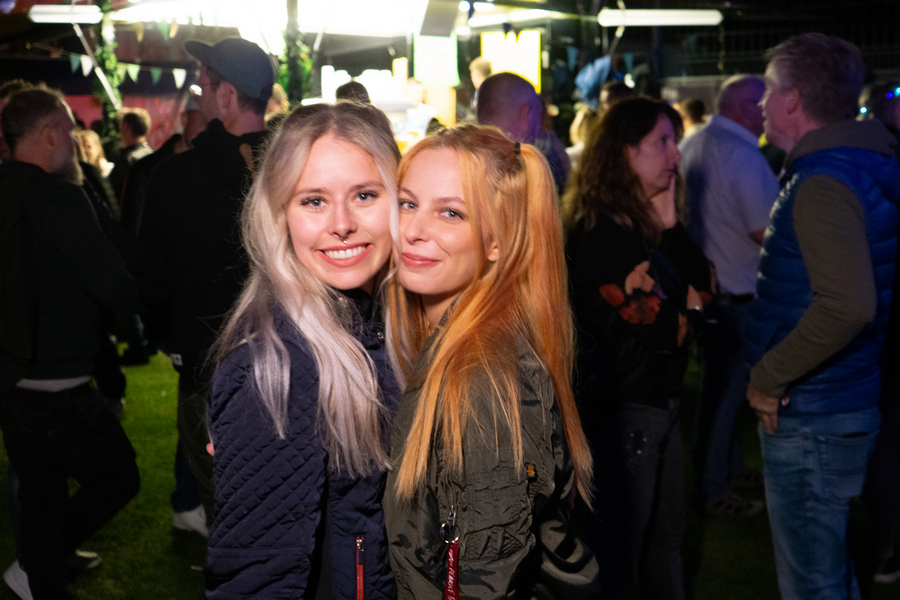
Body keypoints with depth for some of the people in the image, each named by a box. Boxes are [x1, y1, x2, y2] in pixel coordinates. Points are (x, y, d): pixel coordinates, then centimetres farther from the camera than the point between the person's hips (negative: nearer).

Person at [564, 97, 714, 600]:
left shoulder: (652, 224, 10)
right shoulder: (600, 233, -18)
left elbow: (703, 287, 0)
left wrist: (670, 224, -9)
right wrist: (686, 313, -2)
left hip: (661, 403, 9)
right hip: (621, 411, -9)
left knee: (666, 539, 22)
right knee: (617, 558, 3)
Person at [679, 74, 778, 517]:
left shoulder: (691, 145, 6)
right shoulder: (743, 155, -22)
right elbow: (767, 232, -23)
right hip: (735, 295, -9)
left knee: (720, 385, 21)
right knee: (725, 392, 2)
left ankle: (728, 468, 36)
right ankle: (714, 491, 14)